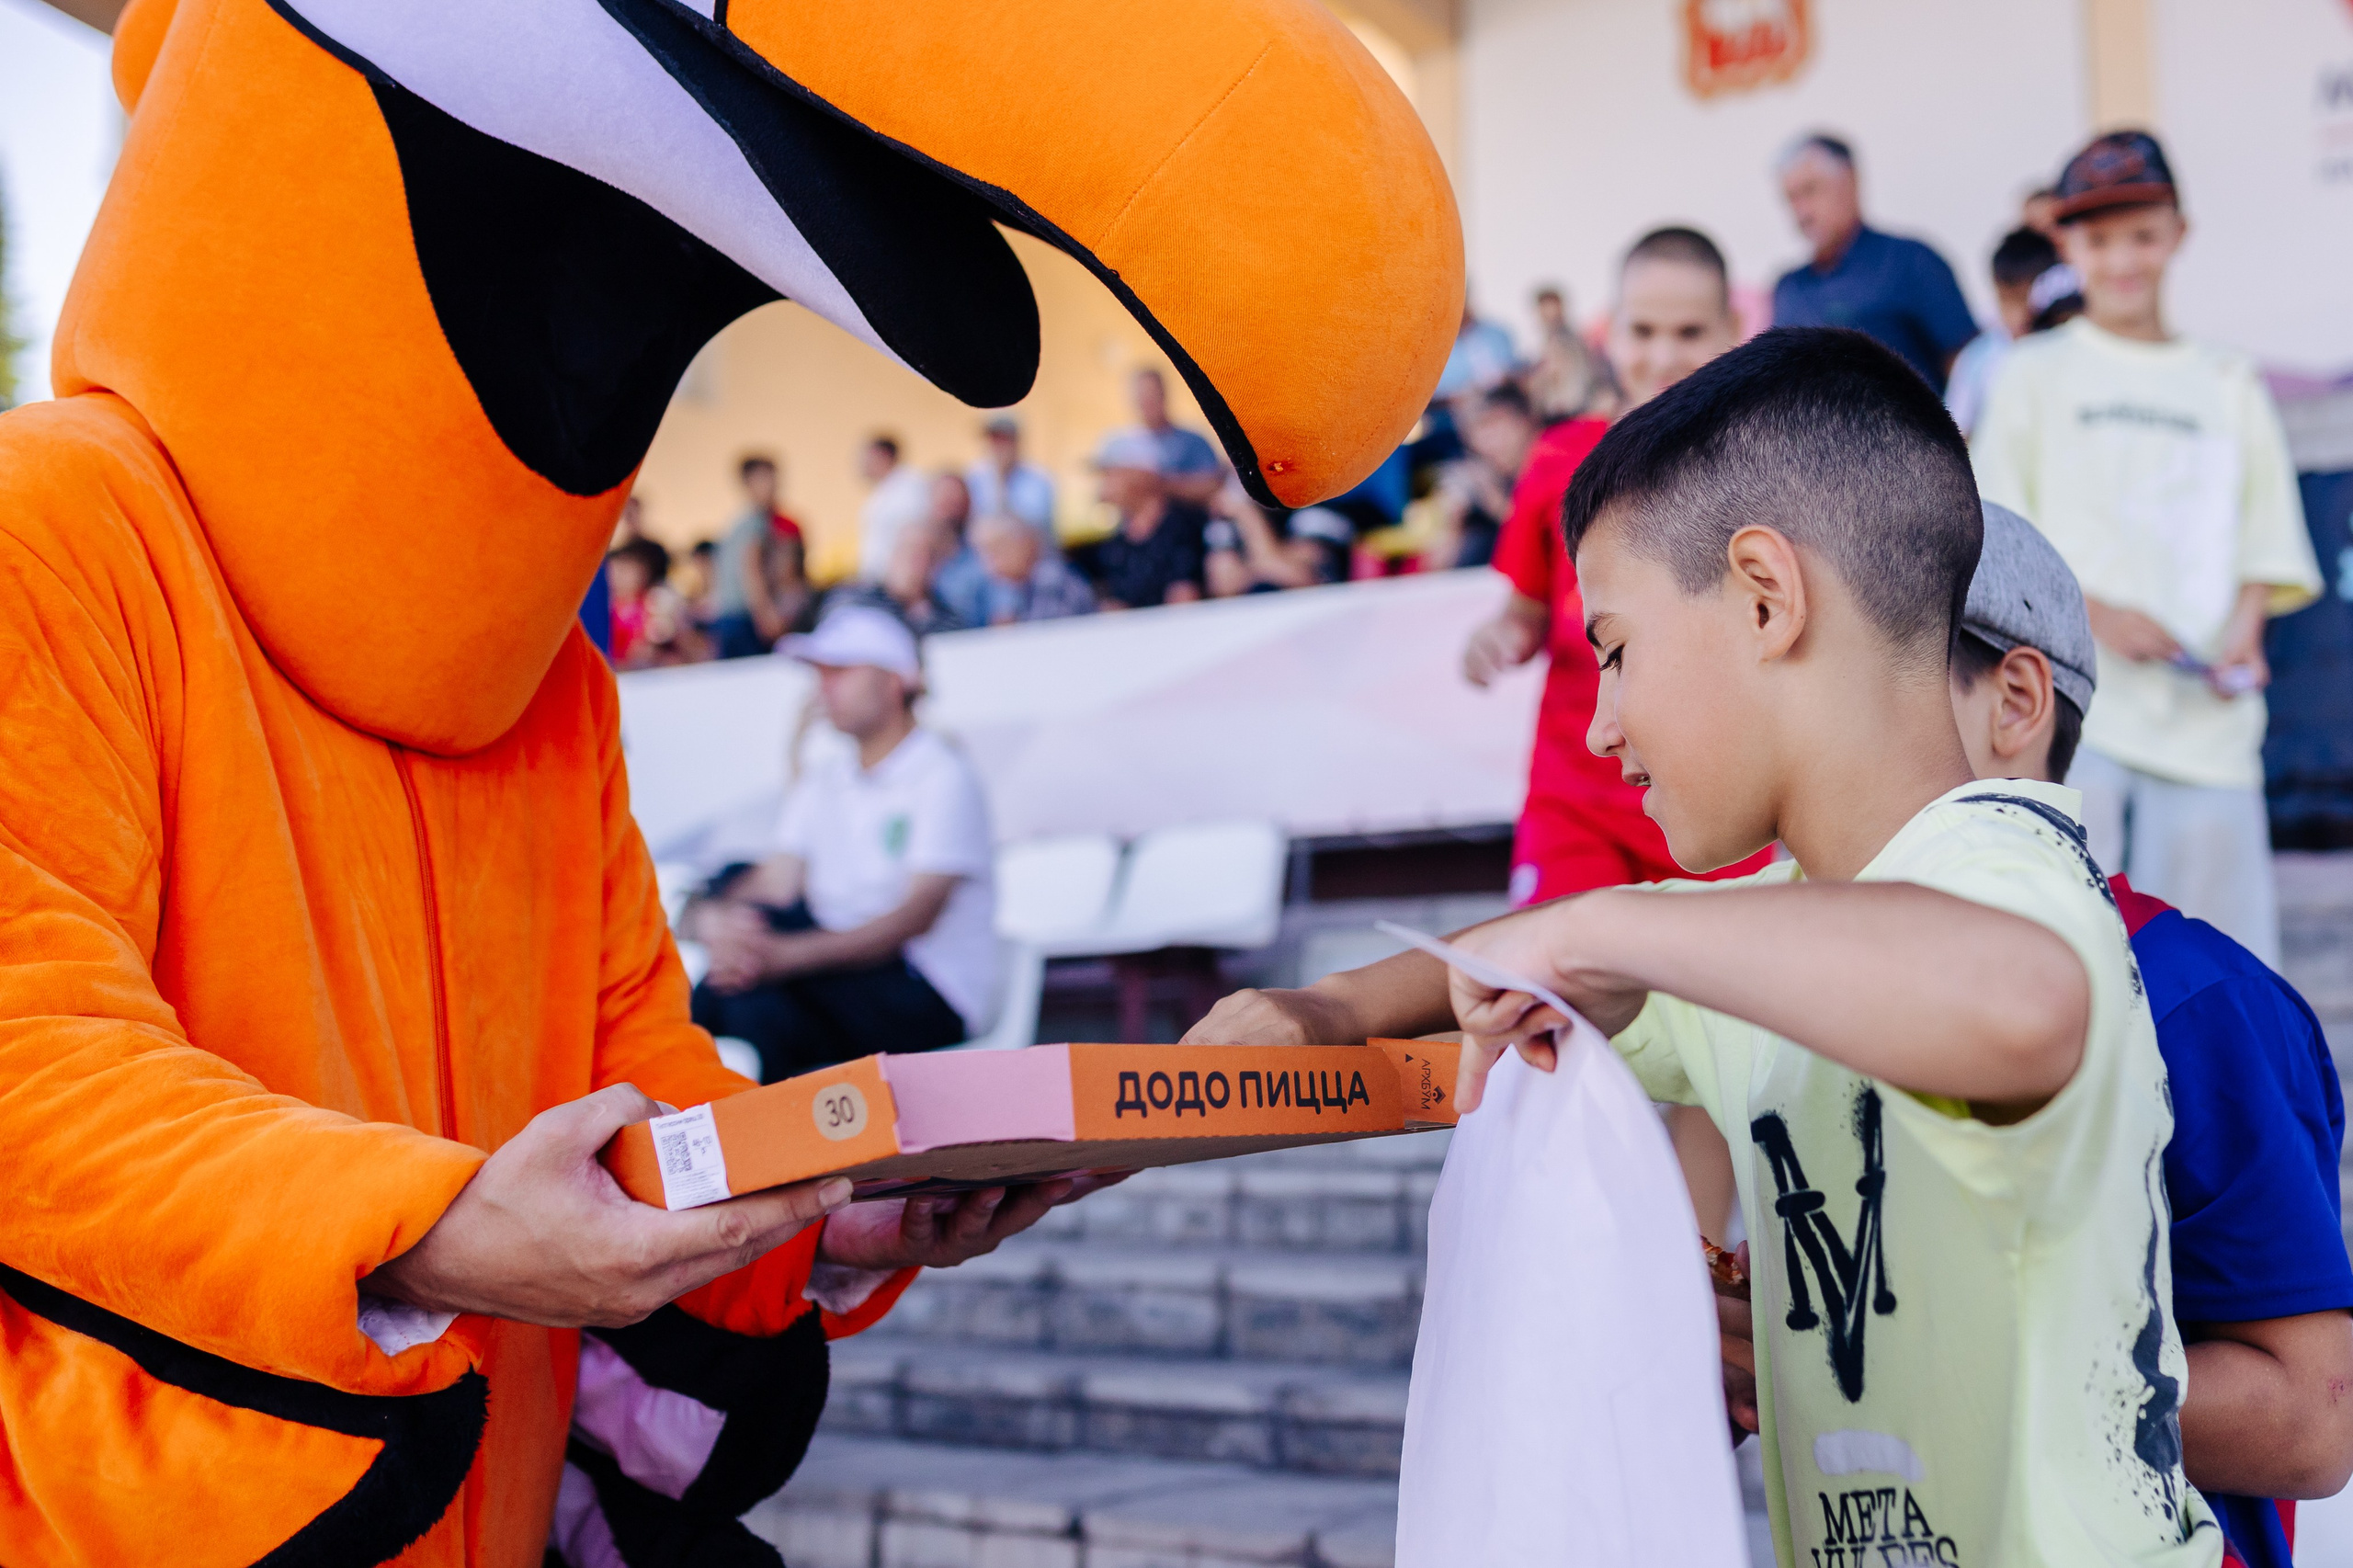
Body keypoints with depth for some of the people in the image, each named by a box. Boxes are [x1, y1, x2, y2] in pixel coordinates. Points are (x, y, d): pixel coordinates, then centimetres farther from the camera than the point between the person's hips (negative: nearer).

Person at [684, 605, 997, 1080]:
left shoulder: (944, 777, -6)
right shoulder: (825, 778, 16)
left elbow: (918, 916, -19)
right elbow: (775, 884, 5)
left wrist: (787, 953, -33)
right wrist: (714, 918, -20)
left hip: (932, 1001, -6)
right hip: (840, 976, 6)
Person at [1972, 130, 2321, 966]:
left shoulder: (2229, 385, 15)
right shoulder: (2038, 373, 9)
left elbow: (2266, 548, 16)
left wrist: (2245, 628, -4)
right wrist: (2096, 610, -11)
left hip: (2204, 712, 3)